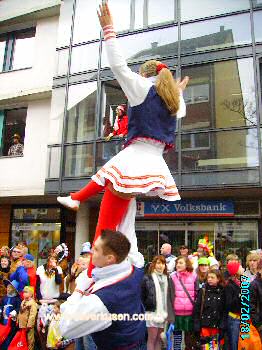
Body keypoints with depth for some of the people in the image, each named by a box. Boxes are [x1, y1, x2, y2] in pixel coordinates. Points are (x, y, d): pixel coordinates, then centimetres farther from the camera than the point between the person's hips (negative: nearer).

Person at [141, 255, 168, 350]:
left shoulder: (166, 279, 11)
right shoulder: (147, 278, -4)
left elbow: (168, 296, 15)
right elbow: (142, 296, -4)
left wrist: (168, 312, 11)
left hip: (163, 312, 5)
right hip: (152, 312, -4)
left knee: (159, 339, 11)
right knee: (152, 339, 0)